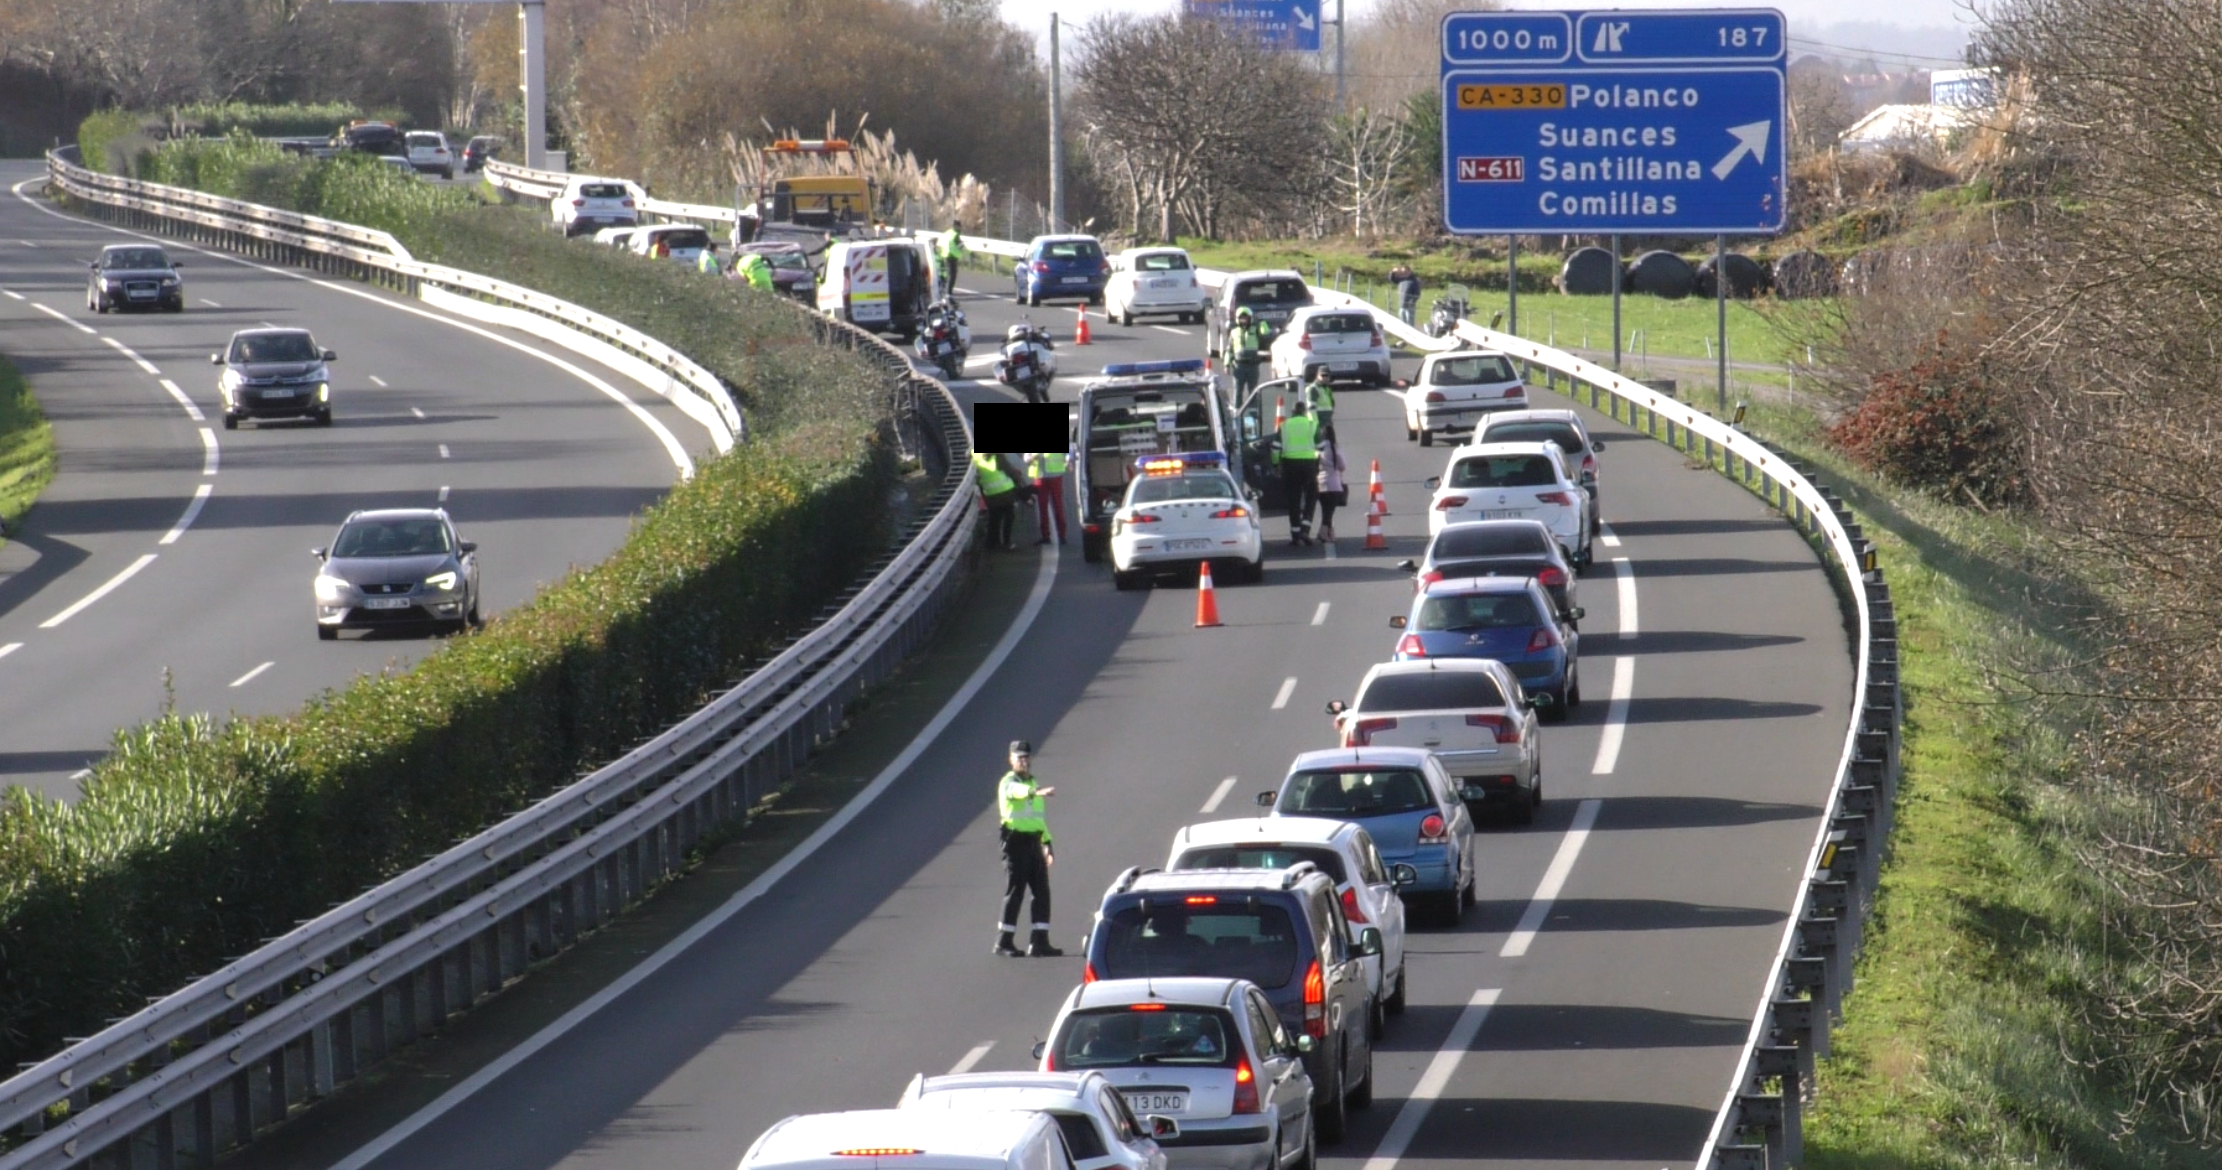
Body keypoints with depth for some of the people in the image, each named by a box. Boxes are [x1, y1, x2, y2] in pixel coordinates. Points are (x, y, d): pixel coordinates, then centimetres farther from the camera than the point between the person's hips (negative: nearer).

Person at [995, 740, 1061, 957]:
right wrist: (1038, 792, -52)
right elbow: (1019, 791, -32)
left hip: (1034, 841, 7)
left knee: (1042, 892, 2)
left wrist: (1047, 843, 19)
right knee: (1015, 892, -5)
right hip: (1016, 840, -7)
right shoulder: (1009, 783, -7)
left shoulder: (1033, 782, 19)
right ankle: (1004, 942, 2)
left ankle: (1040, 942, 4)